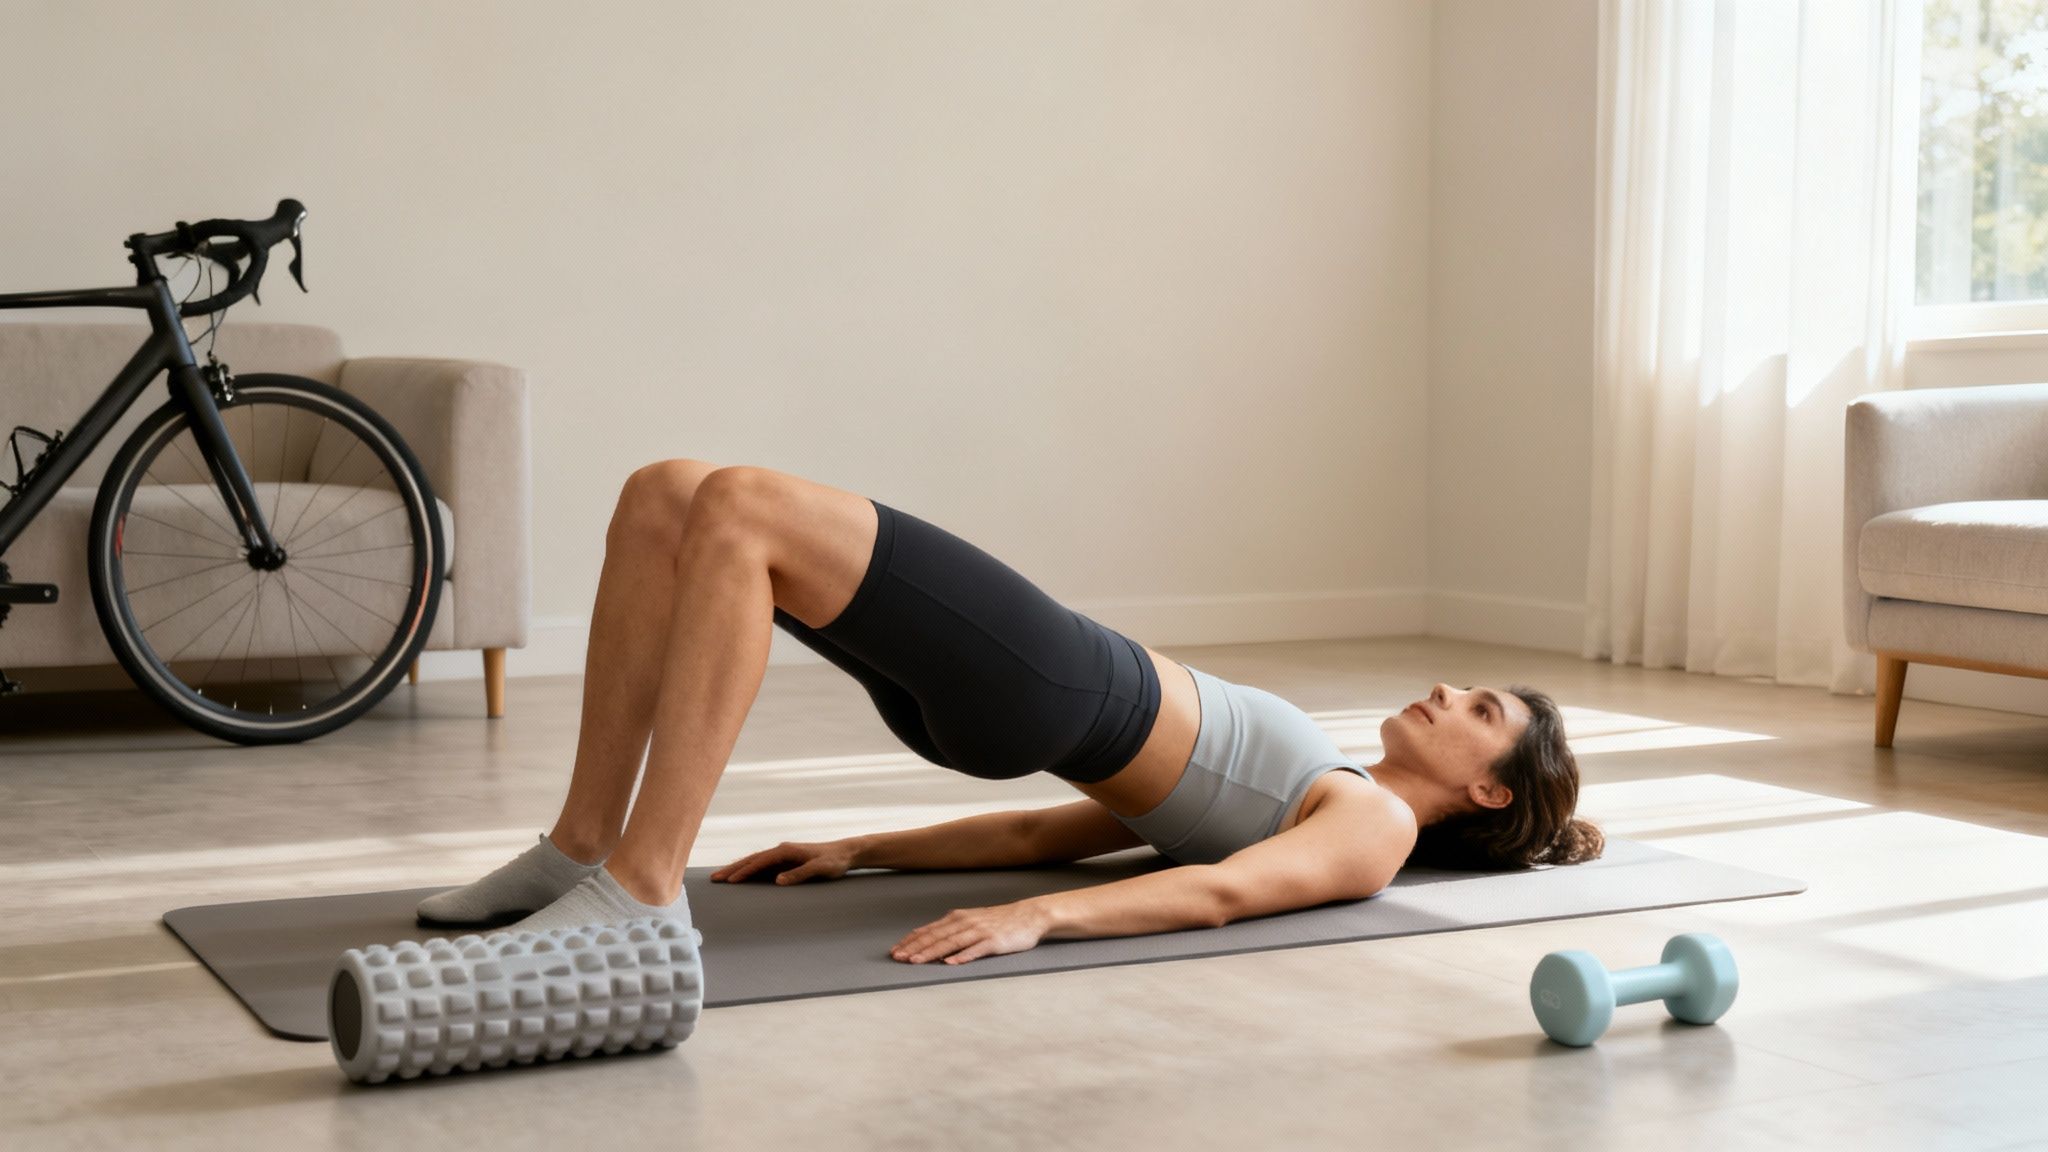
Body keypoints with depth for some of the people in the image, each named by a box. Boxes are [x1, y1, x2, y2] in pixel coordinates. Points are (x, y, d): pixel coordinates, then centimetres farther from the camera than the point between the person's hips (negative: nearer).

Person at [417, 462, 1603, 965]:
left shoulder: (1376, 827, 7)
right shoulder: (1312, 786, 30)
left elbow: (1222, 893, -15)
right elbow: (1048, 830, 25)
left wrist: (1036, 919, -33)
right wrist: (861, 851, 19)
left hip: (1048, 679, -8)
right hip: (1028, 700, 8)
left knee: (737, 508, -25)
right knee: (663, 497, -6)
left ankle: (642, 889, -29)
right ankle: (584, 846, -5)